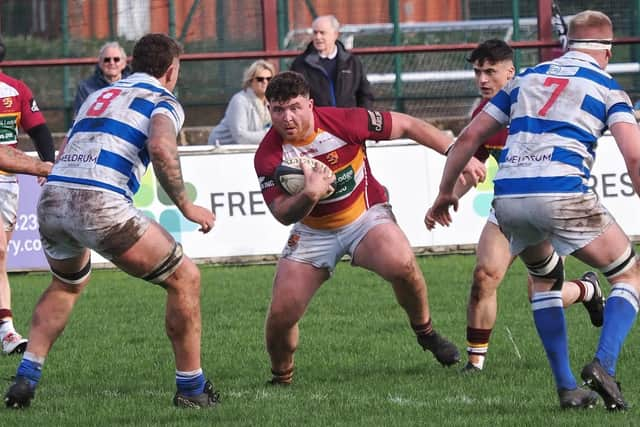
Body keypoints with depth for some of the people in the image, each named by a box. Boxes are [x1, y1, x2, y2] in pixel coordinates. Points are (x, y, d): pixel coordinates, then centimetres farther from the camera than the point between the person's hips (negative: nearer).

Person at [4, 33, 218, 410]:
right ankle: (192, 388, 9)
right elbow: (161, 148, -14)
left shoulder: (98, 96, 29)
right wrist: (186, 206, -6)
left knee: (67, 285, 35)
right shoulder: (163, 101, 8)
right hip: (100, 204, -7)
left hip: (51, 197, 7)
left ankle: (25, 378, 21)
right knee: (184, 278, 8)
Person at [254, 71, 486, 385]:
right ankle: (281, 379, 18)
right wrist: (309, 195, -43)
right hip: (313, 233, 2)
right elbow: (283, 214, -21)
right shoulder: (268, 156, -17)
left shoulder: (342, 122, -21)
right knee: (281, 313, -11)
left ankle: (425, 332, -4)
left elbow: (407, 126, -10)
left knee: (401, 264, -32)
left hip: (366, 217, -2)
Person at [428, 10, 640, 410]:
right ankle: (604, 365, -11)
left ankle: (567, 386, 18)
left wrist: (446, 191, 32)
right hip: (562, 194, -5)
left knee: (546, 280, 29)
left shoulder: (528, 78, 23)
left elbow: (469, 137, 23)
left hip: (507, 197, 5)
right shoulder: (607, 88, 11)